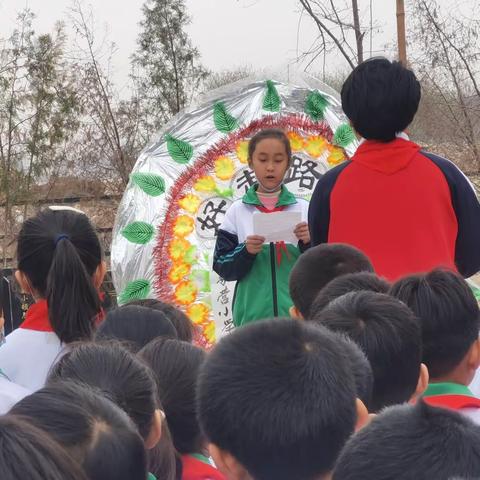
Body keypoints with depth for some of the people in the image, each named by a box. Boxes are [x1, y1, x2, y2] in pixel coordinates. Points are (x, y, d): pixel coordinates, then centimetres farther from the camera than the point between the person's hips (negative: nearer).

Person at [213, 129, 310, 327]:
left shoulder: (303, 209, 5)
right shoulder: (237, 212, 4)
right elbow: (222, 266, 2)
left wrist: (309, 243, -14)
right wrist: (245, 251, -15)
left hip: (296, 314, 0)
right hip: (252, 315, 0)